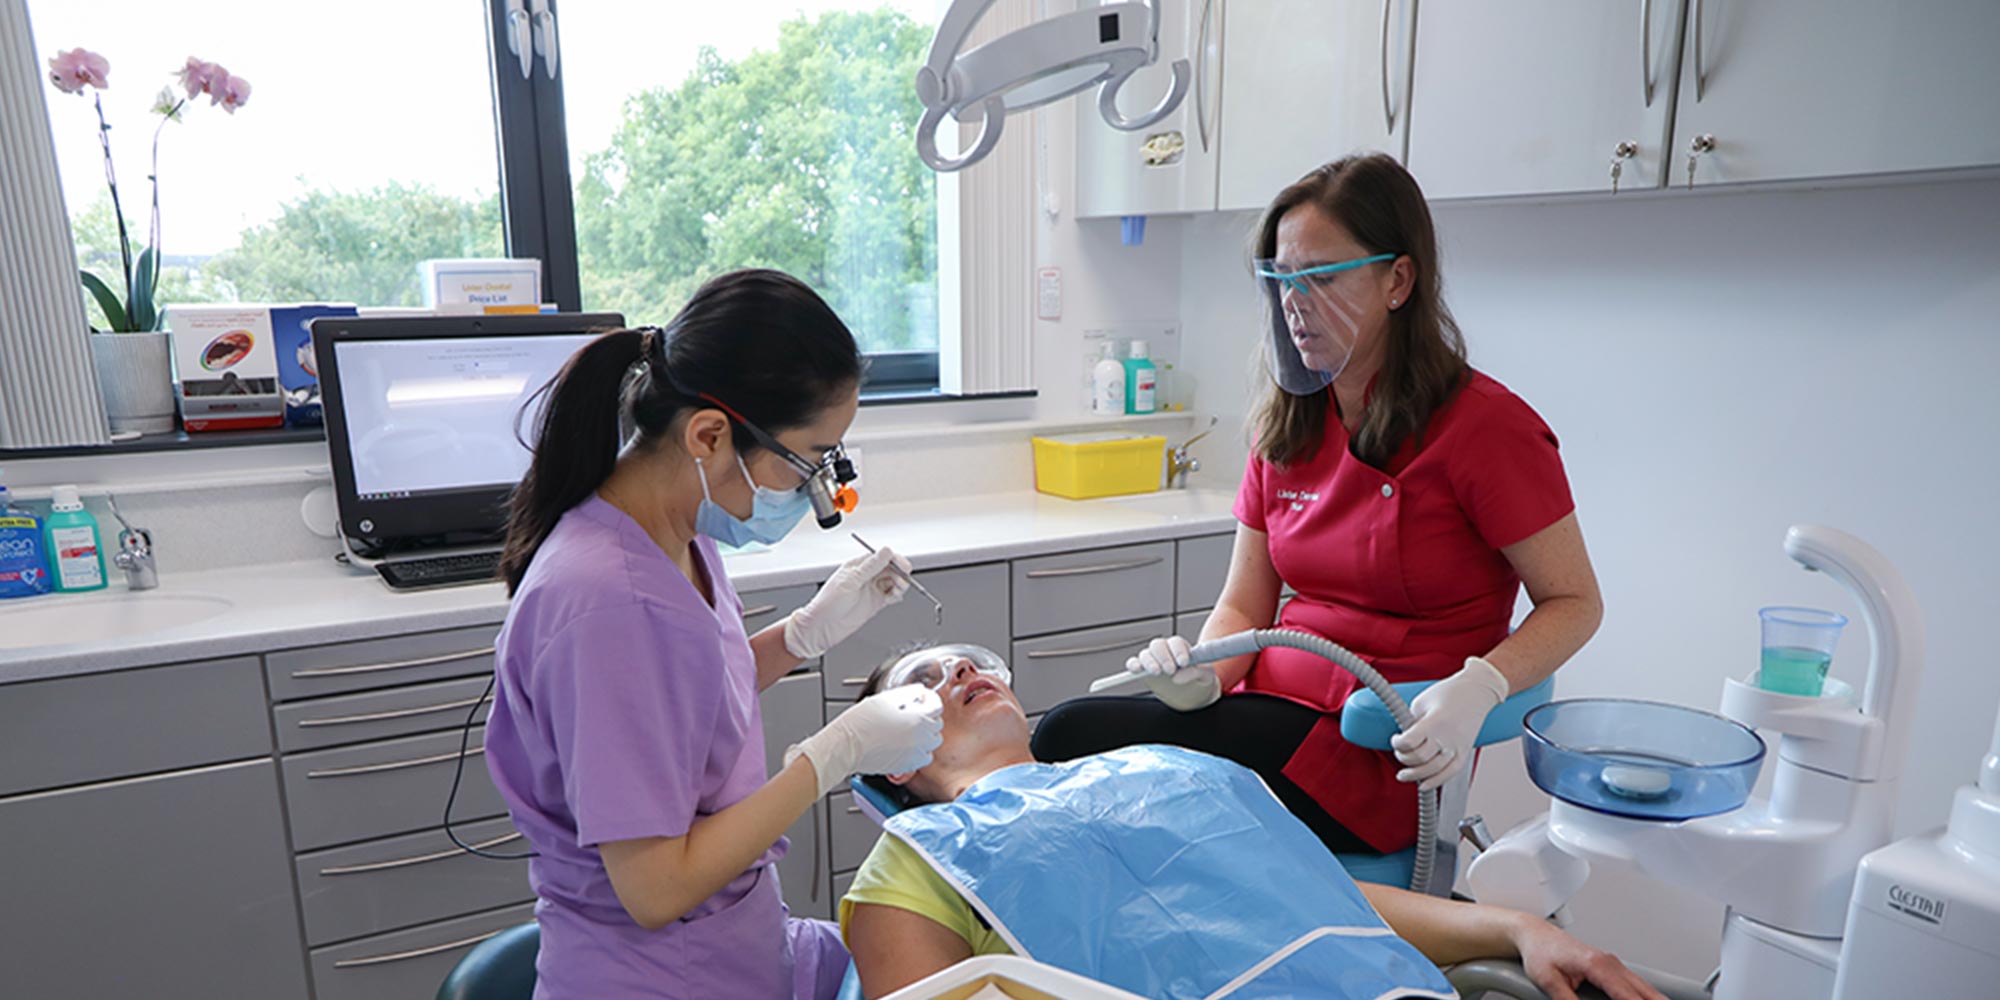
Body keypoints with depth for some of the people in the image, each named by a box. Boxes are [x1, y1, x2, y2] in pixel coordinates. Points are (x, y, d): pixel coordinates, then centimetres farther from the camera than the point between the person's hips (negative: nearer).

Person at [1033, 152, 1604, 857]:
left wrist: (1475, 690, -23)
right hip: (1273, 711, 6)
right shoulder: (1285, 427, 9)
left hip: (1381, 753, -5)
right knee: (1065, 730, -20)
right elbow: (1244, 605, 9)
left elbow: (1574, 602, -4)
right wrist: (1203, 675, -13)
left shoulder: (1485, 425, -9)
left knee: (1074, 739, -23)